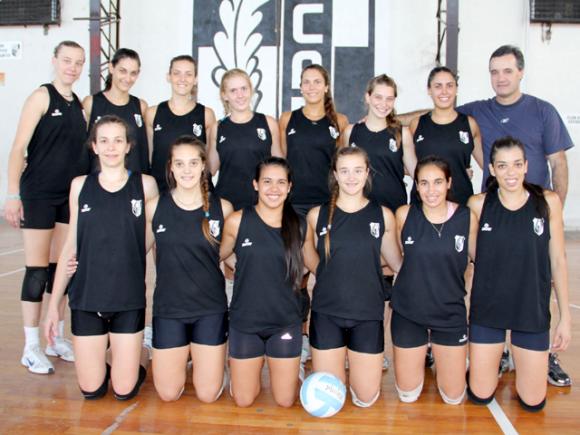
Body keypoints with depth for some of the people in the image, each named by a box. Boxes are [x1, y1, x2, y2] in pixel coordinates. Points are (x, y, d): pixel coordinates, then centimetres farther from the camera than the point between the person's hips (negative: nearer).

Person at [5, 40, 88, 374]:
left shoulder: (81, 105, 10)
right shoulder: (42, 97, -6)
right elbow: (19, 148, -10)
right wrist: (13, 195, -16)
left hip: (71, 197, 5)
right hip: (38, 196, -5)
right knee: (38, 271, -1)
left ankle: (58, 339, 21)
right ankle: (31, 347, 9)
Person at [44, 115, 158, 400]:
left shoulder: (145, 184, -2)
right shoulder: (80, 185, 2)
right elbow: (70, 247, 6)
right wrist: (54, 303, 5)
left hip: (129, 298, -1)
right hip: (86, 297, 2)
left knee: (124, 390, 3)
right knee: (91, 390, 6)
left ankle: (139, 356, 34)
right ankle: (103, 352, 37)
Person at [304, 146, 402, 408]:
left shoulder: (383, 216, -1)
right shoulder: (317, 215, -1)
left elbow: (398, 263, 9)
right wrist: (333, 278, 6)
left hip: (368, 314, 0)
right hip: (326, 313, 0)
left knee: (366, 398, 6)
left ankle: (355, 366, 37)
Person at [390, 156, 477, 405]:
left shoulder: (467, 217, -11)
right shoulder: (404, 215, -11)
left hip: (451, 312, 0)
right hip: (408, 312, 0)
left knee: (454, 397, 10)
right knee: (407, 396, 11)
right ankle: (420, 358, 40)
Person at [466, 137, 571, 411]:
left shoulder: (548, 201, -7)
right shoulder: (478, 204, -8)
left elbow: (557, 260, -1)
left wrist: (565, 316, 0)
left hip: (533, 310, 1)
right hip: (486, 308, 0)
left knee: (533, 401, 9)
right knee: (480, 396, 8)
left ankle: (516, 359, 38)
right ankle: (477, 361, 39)